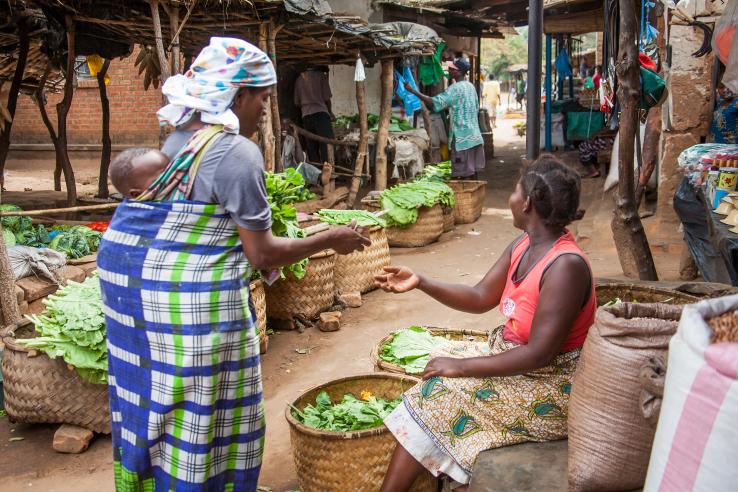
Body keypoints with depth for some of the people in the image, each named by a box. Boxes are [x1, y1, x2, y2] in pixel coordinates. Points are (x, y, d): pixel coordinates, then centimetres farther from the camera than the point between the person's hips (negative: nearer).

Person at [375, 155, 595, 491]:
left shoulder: (566, 265, -26)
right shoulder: (523, 246, 2)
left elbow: (539, 353, -27)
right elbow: (480, 298, 7)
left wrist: (461, 366, -23)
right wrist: (422, 283, -5)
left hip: (548, 385, -8)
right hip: (512, 354, 8)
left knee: (441, 393, -15)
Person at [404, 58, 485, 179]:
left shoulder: (455, 88, -14)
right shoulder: (471, 86, 12)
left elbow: (435, 102, -22)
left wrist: (413, 91, -20)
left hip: (462, 138, -8)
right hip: (475, 136, 8)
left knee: (464, 173, -4)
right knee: (472, 170, 13)